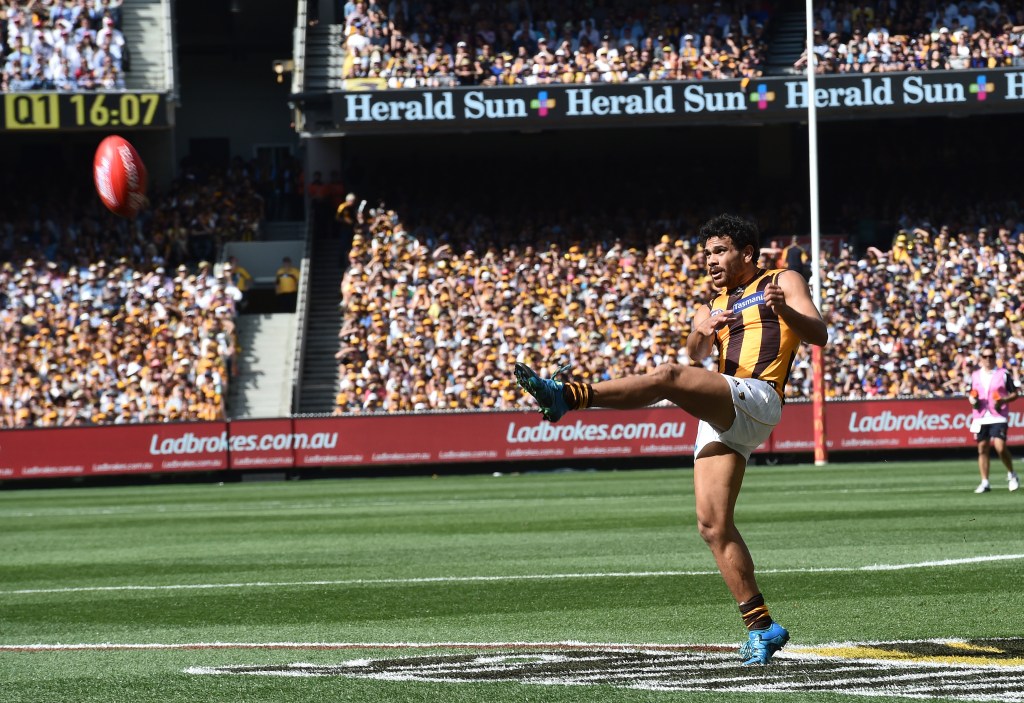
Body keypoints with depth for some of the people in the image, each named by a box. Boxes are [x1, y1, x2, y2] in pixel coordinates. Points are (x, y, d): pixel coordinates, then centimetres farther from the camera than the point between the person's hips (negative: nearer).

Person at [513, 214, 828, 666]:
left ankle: (567, 395, -40)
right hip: (721, 419, 8)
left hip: (756, 397, -8)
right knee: (713, 527, -4)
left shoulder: (782, 283, 14)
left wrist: (783, 310, -19)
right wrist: (704, 333, -9)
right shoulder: (713, 307, 32)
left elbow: (818, 335, 1)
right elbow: (694, 355, 14)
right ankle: (760, 627, -3)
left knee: (668, 377, -30)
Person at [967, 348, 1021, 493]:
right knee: (982, 448, 2)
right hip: (980, 418, 4)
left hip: (998, 417, -4)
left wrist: (1003, 400, -15)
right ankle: (985, 482, 8)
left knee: (1000, 447, -16)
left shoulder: (1003, 374, 2)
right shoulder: (975, 375, 12)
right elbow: (970, 394, 22)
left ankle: (1011, 474, 5)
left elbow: (1014, 394, 4)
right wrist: (973, 400, -1)